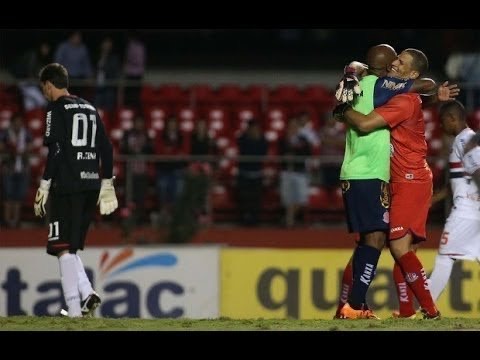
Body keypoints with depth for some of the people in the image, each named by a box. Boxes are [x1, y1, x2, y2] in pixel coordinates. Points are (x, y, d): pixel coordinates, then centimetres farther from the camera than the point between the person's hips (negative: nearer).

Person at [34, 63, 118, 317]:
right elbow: (106, 148, 16)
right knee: (71, 246, 16)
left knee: (64, 248, -5)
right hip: (91, 186, 7)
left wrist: (44, 186, -10)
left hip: (67, 186, -7)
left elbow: (56, 151, -13)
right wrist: (107, 184, 19)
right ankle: (87, 293, -1)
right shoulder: (89, 109, 18)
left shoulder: (57, 109, -4)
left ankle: (74, 307, -11)